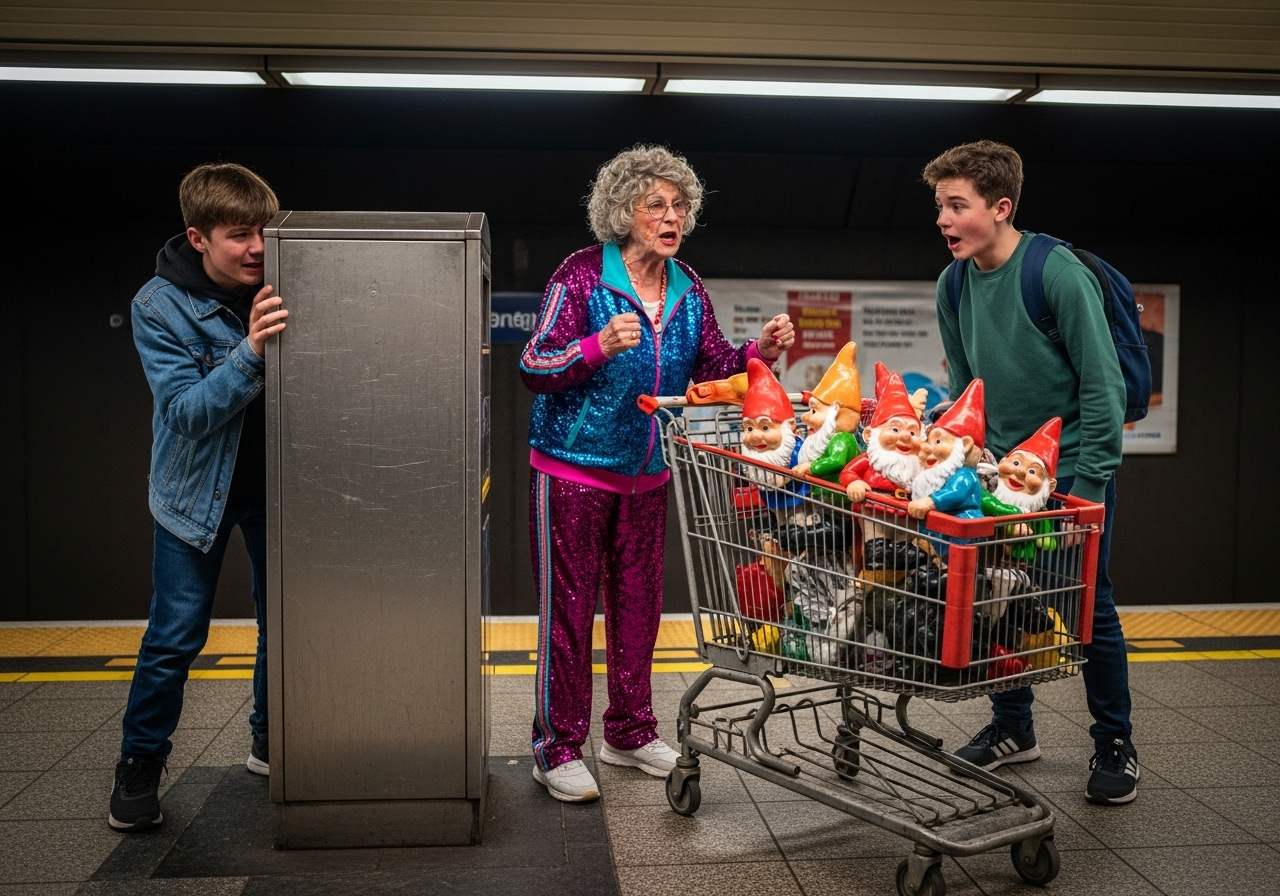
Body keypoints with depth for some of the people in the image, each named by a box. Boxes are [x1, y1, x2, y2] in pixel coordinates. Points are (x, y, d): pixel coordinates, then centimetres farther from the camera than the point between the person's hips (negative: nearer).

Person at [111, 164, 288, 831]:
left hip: (271, 485, 3)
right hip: (196, 490, -3)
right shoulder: (159, 306, -16)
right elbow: (188, 410, -23)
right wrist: (250, 352, -37)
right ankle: (140, 764, 22)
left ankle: (271, 743, 30)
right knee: (174, 638, 2)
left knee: (282, 620, 11)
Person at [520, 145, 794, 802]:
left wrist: (760, 352, -13)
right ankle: (557, 748, 13)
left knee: (639, 602, 13)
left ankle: (630, 733, 29)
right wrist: (600, 346, -31)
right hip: (573, 470, -6)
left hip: (646, 475, 6)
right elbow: (534, 369, -15)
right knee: (568, 606, 0)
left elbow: (712, 369, 5)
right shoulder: (582, 274, -11)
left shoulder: (687, 288, 6)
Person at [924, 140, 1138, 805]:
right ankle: (1013, 729, 28)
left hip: (1072, 468, -5)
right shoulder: (954, 286, 0)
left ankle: (1114, 744, 22)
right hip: (997, 467, 5)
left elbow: (1102, 386, -16)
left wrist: (1085, 488, -17)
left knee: (1088, 606, 3)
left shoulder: (1059, 273, -18)